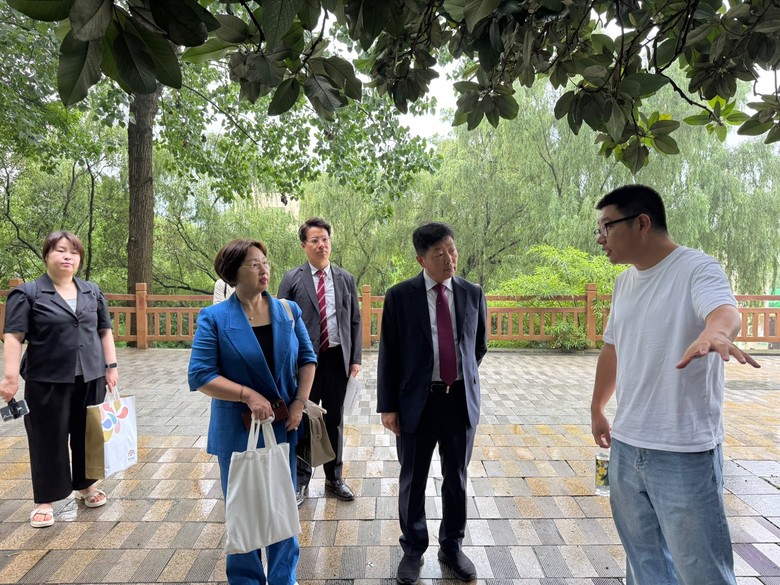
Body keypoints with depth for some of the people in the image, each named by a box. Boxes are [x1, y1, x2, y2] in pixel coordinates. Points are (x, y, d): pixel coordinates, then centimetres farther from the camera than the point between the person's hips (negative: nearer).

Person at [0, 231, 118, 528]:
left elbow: (104, 331, 11)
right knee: (48, 440, 5)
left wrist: (111, 365, 6)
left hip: (90, 378, 4)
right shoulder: (27, 293, -3)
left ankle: (85, 485, 31)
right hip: (47, 381, -3)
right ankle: (45, 499, 19)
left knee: (88, 435, 13)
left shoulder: (92, 292, 8)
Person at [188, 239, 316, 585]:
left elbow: (307, 358, 6)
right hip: (238, 431, -3)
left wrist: (300, 403, -5)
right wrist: (248, 395, -23)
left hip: (283, 426, 3)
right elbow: (200, 376, -13)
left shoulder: (289, 311, 0)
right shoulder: (214, 318, -10)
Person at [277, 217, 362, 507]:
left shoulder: (346, 279, 5)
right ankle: (301, 480, 28)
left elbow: (355, 321, 8)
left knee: (335, 420, 14)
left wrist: (356, 358, 2)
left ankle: (334, 478, 32)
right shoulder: (292, 279, -2)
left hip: (337, 358, 2)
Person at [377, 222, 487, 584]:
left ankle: (452, 547, 38)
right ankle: (413, 550, 35)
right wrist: (387, 405, -6)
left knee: (456, 479, 16)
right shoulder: (400, 296, -7)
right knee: (413, 480, 12)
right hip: (417, 401, -2)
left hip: (461, 400, 2)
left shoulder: (473, 294, 1)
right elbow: (388, 354, -5)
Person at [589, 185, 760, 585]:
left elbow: (725, 309, -33)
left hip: (685, 453, -7)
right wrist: (596, 409, 26)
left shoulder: (696, 268, -12)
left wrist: (715, 334, -56)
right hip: (625, 446, 7)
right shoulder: (624, 282, 9)